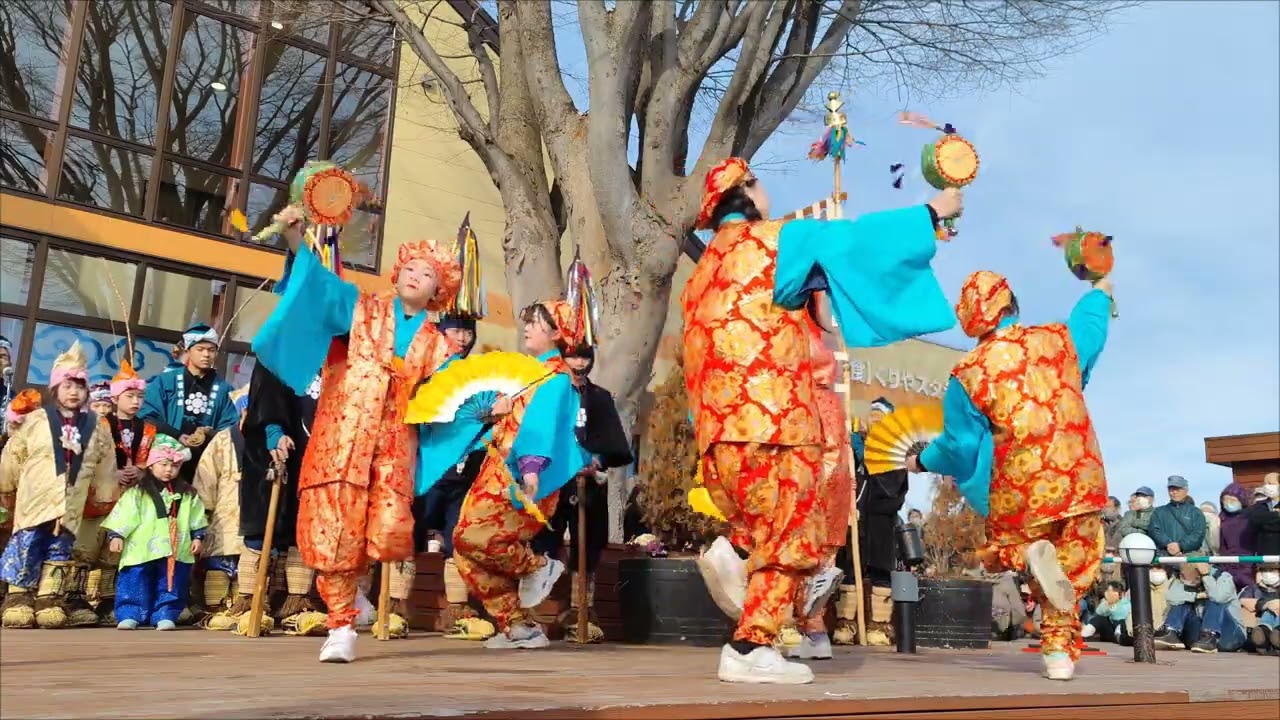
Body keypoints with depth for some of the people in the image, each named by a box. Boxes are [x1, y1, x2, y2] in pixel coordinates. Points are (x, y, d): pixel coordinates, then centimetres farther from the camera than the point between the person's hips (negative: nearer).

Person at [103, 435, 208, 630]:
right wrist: (116, 535, -7)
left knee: (170, 586, 5)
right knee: (135, 584, 0)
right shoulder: (137, 492, 1)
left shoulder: (187, 494, 9)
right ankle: (129, 615, 8)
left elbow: (196, 519, 12)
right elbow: (124, 514, -2)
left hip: (175, 551, 2)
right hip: (142, 550, -2)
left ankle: (165, 616, 12)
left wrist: (197, 537, 4)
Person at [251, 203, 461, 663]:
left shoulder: (436, 345, 16)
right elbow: (321, 285, -6)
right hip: (341, 436, -2)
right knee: (334, 528, -6)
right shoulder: (362, 309, 10)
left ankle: (352, 583, 20)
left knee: (391, 532, -12)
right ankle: (341, 626, 7)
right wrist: (296, 240, -22)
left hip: (394, 443, 2)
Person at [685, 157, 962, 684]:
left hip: (722, 421, 8)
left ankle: (735, 552, -1)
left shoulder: (707, 267, 21)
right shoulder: (768, 240, 0)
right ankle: (752, 650, 0)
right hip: (768, 417, -8)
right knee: (789, 533, 1)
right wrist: (933, 212, 15)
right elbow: (855, 240, 4)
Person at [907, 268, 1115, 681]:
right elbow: (1090, 322, 26)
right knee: (1073, 564, 15)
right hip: (1080, 478, 3)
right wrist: (1099, 291, 48)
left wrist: (922, 462, 17)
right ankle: (1059, 650, 8)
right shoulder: (1058, 339, 1)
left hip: (1022, 489, -2)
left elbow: (960, 446, -2)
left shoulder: (969, 373, -8)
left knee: (1005, 547, 21)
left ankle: (1031, 556, -13)